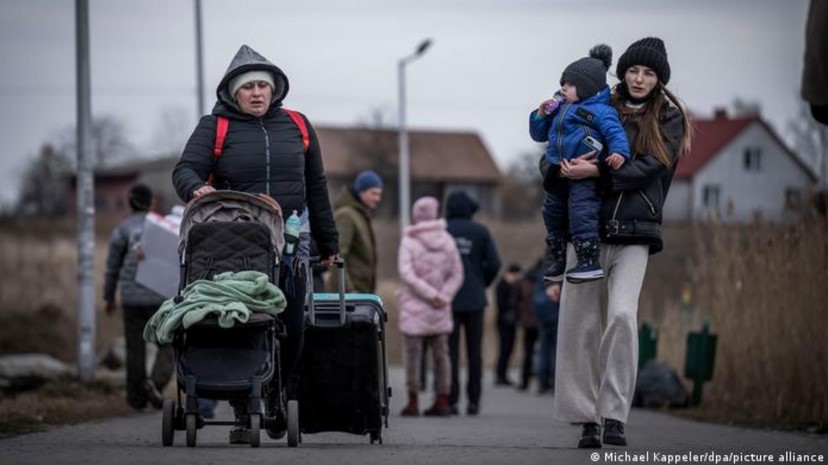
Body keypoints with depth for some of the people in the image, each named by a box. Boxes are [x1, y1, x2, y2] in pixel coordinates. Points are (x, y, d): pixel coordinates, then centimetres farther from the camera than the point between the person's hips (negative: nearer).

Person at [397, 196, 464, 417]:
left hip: (413, 307, -3)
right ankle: (442, 401, 8)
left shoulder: (409, 242, -6)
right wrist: (442, 297, -2)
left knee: (413, 353, 0)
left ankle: (413, 401, 0)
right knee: (441, 353, 9)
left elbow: (407, 274, -15)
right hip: (440, 309, 3)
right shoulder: (447, 241, 4)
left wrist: (433, 295, -12)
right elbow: (457, 274, 2)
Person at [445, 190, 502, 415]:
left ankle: (451, 399, -4)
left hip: (448, 300, -1)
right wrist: (481, 285, 11)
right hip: (474, 300, 1)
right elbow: (494, 263, -5)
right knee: (474, 351, 6)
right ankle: (473, 401, 5)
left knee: (450, 350, 2)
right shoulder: (480, 232, 0)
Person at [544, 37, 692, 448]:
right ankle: (586, 418, 7)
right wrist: (559, 168, -11)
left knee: (622, 314, -19)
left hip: (633, 233, -2)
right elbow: (552, 163, 13)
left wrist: (597, 171, -18)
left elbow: (647, 168, -7)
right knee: (580, 322, -1)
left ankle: (614, 416, -17)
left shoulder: (668, 119, 7)